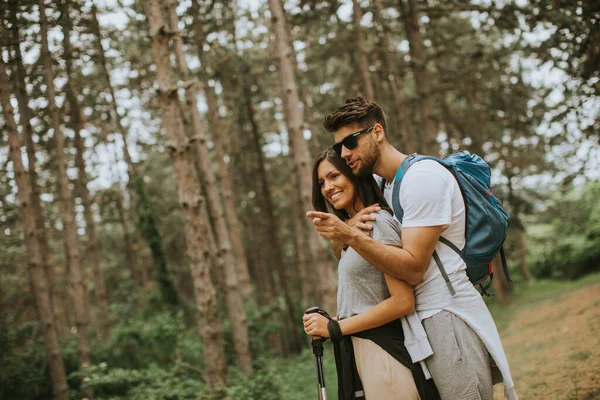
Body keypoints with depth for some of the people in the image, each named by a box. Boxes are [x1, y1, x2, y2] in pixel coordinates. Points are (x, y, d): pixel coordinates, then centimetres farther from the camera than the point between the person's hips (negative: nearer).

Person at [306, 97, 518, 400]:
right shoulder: (385, 186, 16)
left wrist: (351, 236, -26)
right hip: (424, 322, 9)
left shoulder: (422, 176, -12)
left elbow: (413, 268, -19)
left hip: (450, 320, -9)